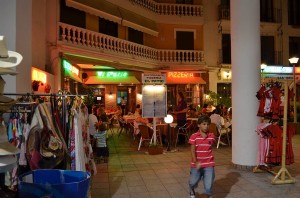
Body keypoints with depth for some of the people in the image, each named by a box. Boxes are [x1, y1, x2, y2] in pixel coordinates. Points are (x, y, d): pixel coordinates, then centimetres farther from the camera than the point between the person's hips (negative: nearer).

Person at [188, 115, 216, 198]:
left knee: (208, 186, -1)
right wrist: (196, 162, -20)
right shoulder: (194, 136, -9)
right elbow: (192, 150, -11)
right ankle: (192, 191, 45)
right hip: (196, 164, -1)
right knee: (193, 183, 8)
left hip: (209, 165, 1)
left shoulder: (212, 136, -2)